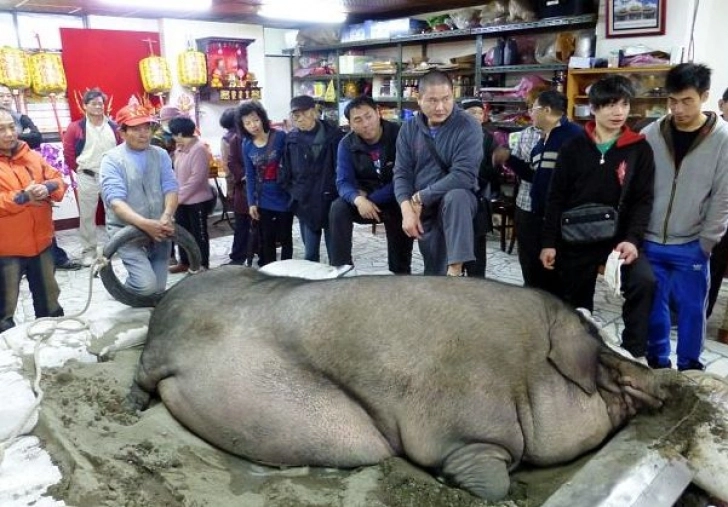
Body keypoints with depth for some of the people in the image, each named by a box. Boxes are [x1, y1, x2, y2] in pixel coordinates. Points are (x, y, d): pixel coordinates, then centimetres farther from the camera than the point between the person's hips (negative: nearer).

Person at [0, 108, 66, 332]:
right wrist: (22, 197, -21)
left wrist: (48, 188, -13)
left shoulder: (32, 157, 7)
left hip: (41, 242, 5)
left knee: (49, 299, 21)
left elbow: (58, 181, 8)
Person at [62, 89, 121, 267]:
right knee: (87, 215, 5)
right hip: (88, 178, -2)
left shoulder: (113, 127, 3)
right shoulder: (76, 128, -4)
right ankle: (89, 251, 15)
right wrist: (80, 170, 3)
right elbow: (68, 154, -1)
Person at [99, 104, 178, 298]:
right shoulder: (112, 159, -8)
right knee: (146, 284, -18)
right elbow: (115, 201, -19)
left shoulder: (161, 155, 5)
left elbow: (170, 188, -4)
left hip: (159, 230, 4)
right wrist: (144, 223, -34)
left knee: (159, 288, 8)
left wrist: (167, 216, -25)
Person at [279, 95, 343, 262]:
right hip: (305, 204, 3)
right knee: (310, 254, 11)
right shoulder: (291, 139, 4)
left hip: (331, 202, -3)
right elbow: (284, 173, 9)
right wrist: (294, 193, -1)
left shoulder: (333, 134, -4)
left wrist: (337, 193, -11)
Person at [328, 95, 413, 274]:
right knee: (338, 208, -23)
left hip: (396, 200, -3)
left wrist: (371, 198, -24)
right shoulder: (347, 144, -5)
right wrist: (358, 200, -35)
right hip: (364, 200, 3)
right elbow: (344, 182, -12)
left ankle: (400, 273, -13)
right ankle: (340, 266, -16)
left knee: (399, 214, -33)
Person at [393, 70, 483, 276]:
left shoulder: (468, 126, -11)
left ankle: (455, 270, -36)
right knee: (434, 272, 0)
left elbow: (463, 176, -21)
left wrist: (420, 198, -19)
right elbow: (401, 174, 0)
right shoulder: (409, 129, 3)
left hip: (458, 200, -3)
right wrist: (407, 209, -18)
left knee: (455, 197, -37)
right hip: (423, 209, 3)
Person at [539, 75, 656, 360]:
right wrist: (549, 242, -3)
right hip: (576, 239, 1)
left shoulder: (639, 150, 1)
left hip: (618, 237, -1)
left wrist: (633, 239, -17)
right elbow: (556, 199, 1)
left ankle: (634, 352, -9)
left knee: (643, 281, -25)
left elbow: (643, 200, -2)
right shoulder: (574, 148, 1)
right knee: (576, 305, 9)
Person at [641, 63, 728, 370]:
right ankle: (657, 363, 31)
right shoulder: (651, 135, -3)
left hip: (691, 246, -1)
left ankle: (689, 369, 28)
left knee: (691, 308, 9)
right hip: (650, 243, 2)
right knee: (653, 306, 12)